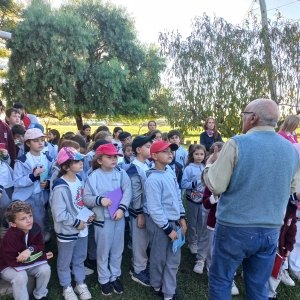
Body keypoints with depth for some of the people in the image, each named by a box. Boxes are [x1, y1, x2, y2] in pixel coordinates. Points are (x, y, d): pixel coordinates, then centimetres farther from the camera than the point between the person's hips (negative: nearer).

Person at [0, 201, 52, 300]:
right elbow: (13, 261, -30)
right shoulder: (10, 237, -33)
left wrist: (30, 249, -36)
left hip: (29, 262, 5)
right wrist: (43, 257, -29)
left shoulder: (35, 228, -16)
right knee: (21, 276, -34)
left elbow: (41, 246, -9)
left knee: (45, 269, -18)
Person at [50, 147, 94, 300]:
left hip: (82, 228, 7)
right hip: (67, 231, -6)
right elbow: (59, 214, -25)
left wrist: (88, 215, -3)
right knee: (65, 261, 17)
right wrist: (76, 223, -18)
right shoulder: (60, 187, -25)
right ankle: (67, 288, 38)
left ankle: (80, 283, 43)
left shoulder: (79, 179, -1)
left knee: (80, 258, 23)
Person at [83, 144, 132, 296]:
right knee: (103, 251, 12)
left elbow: (127, 192, -9)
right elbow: (86, 198, -7)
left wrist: (122, 208, -20)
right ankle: (104, 279, 33)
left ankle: (115, 277, 37)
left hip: (119, 217, 3)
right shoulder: (93, 177, -10)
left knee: (117, 249, 17)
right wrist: (99, 200, -23)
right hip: (102, 219, -3)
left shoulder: (121, 173, -2)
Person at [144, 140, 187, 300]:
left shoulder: (171, 174, 4)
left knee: (174, 259, 14)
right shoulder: (153, 179, -21)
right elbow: (154, 209, -22)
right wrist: (168, 228, -17)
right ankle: (156, 286, 38)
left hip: (174, 222, 7)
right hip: (160, 224, -7)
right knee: (159, 259, 13)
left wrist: (182, 217, 8)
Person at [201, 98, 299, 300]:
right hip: (271, 230, 5)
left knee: (220, 281, 15)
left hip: (235, 228, -5)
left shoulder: (237, 143, -15)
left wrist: (210, 163, 5)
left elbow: (215, 186, -13)